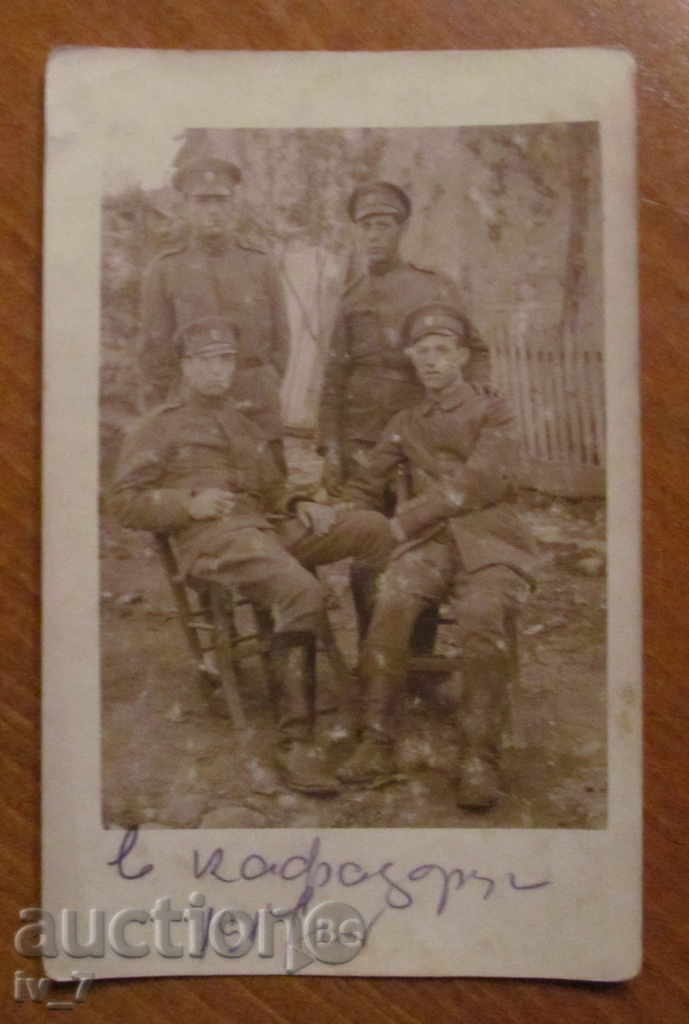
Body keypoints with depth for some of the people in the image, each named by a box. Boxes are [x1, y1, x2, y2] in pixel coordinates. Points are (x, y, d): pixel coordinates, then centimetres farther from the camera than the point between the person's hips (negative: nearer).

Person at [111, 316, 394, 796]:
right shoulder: (160, 427, 11)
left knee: (373, 526, -7)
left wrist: (303, 505, 3)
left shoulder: (246, 428, 30)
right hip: (212, 539, -7)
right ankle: (294, 743, -32)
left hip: (265, 529, 7)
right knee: (303, 592, -34)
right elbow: (124, 500, 3)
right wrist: (189, 503, -15)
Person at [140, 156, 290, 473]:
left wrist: (263, 392, 5)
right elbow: (154, 351, 4)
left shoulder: (259, 265, 8)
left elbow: (280, 339, 12)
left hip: (260, 417, 1)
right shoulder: (164, 271, 4)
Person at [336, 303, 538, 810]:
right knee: (392, 597, -31)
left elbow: (480, 480, -6)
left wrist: (406, 519, -14)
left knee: (483, 613, -34)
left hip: (489, 539, -2)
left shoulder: (493, 410, 10)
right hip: (429, 541, 2)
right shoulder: (406, 423, 22)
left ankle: (479, 757, -28)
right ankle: (377, 741, -25)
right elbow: (364, 487, 22)